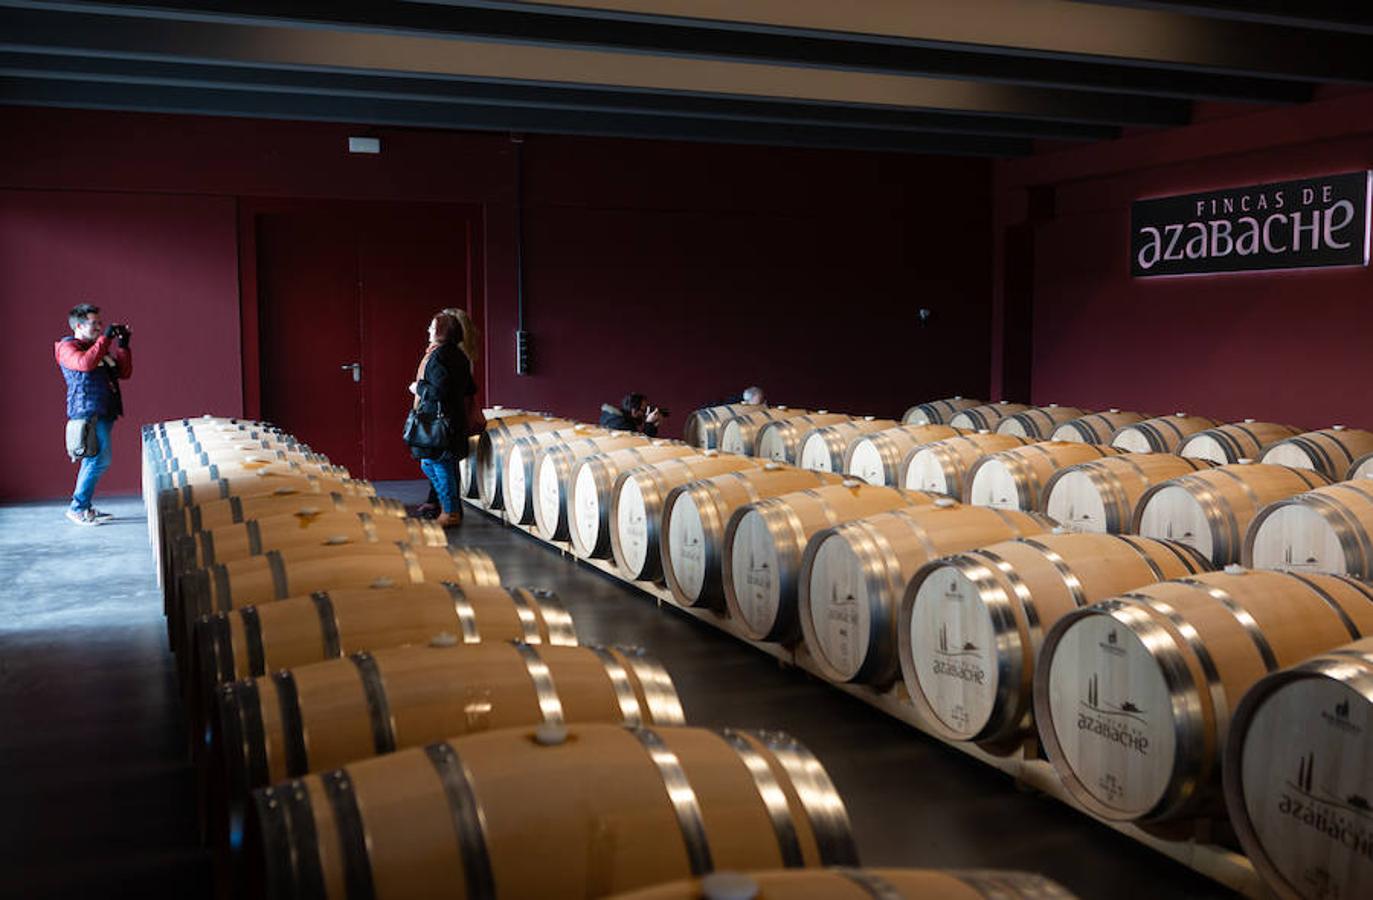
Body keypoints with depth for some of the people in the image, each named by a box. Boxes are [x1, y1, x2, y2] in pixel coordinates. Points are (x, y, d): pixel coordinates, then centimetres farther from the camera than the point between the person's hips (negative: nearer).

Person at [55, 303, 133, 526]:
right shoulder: (68, 347, -3)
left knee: (93, 460, 11)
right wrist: (105, 338, -20)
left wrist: (123, 346, 7)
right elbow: (85, 363, -25)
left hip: (104, 413, 9)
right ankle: (77, 508, -10)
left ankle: (84, 508, 17)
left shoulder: (98, 348, 22)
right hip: (88, 412, -9)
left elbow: (124, 373, 18)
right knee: (100, 459, -16)